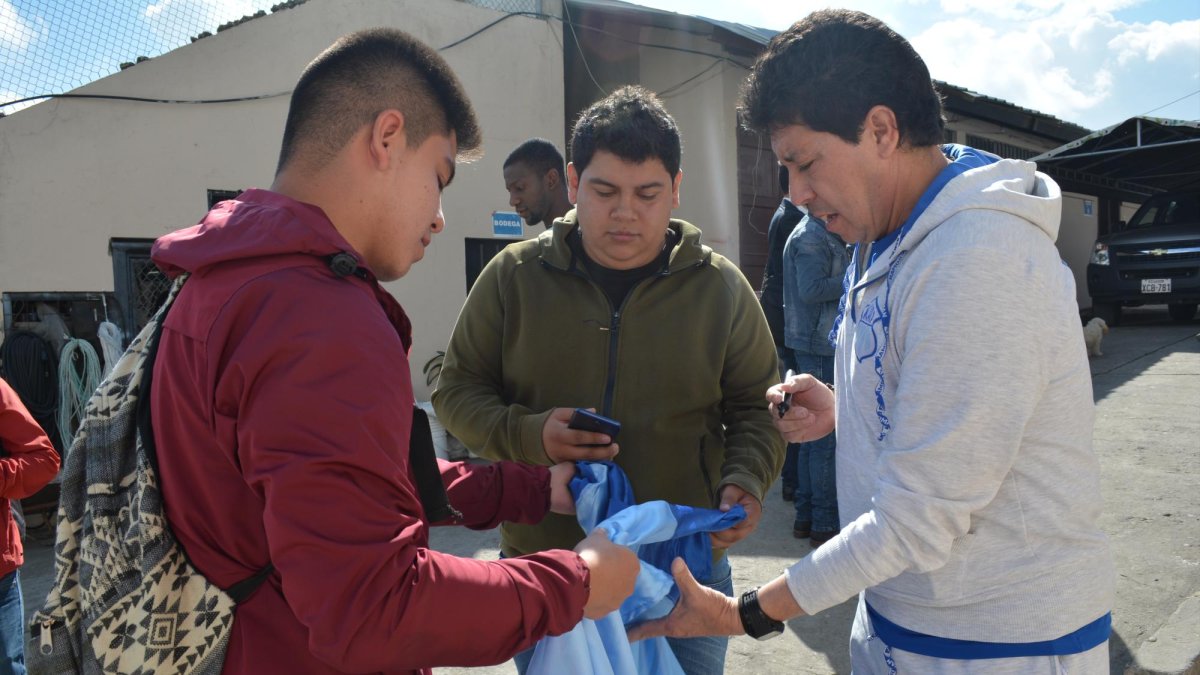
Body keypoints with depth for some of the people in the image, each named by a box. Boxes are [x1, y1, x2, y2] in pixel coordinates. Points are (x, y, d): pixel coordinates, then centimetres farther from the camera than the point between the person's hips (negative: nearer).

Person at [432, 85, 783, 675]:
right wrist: (528, 433, -16)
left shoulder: (721, 287, -3)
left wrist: (745, 481, -14)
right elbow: (456, 391, 2)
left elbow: (756, 409, 6)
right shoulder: (512, 277, -4)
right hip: (543, 562, 0)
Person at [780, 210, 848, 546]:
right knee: (828, 438, -5)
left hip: (823, 345, 10)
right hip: (819, 346, -10)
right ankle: (825, 524, 3)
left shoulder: (828, 236, 18)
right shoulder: (811, 237, -14)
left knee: (814, 433, 14)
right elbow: (811, 289, -24)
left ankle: (806, 517, 23)